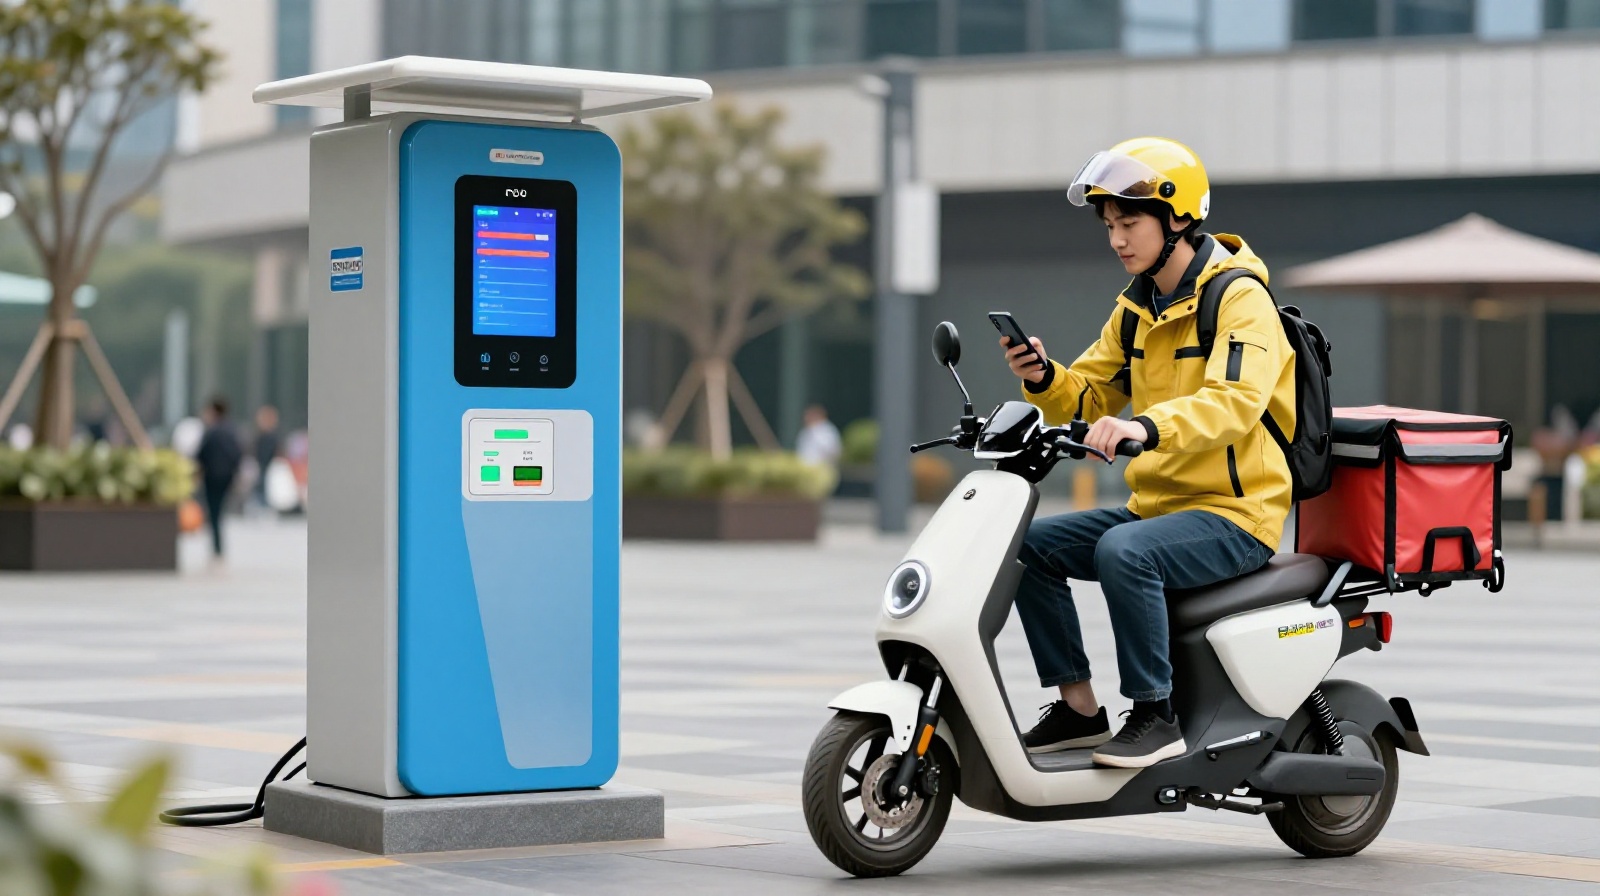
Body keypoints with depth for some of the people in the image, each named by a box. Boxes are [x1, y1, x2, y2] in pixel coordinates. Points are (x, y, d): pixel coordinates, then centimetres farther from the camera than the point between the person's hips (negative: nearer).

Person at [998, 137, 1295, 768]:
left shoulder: (1239, 299, -12)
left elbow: (1234, 401, -29)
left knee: (1123, 551, -33)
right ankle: (1079, 708, 0)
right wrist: (1044, 379, -6)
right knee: (1030, 546, -5)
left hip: (1234, 514, -9)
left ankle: (1156, 716, -22)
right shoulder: (1136, 309, 14)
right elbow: (1090, 395, 18)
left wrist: (1147, 426, -46)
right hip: (1156, 504, 9)